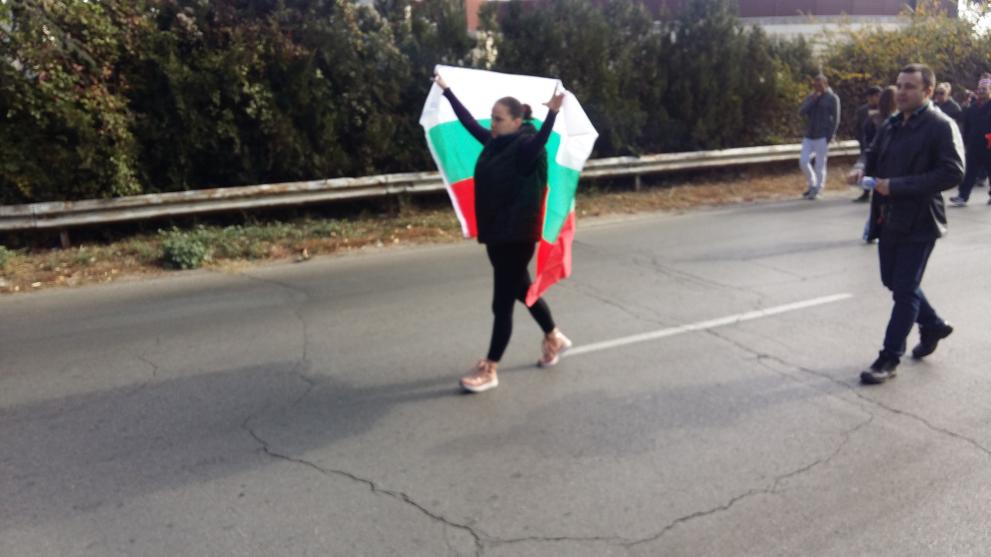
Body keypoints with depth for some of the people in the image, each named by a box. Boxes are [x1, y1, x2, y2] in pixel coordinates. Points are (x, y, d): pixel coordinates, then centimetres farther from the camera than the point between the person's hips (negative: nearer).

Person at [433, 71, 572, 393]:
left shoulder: (527, 146, -14)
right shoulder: (494, 143, 6)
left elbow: (541, 139, -36)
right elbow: (468, 121, 18)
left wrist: (553, 113, -54)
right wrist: (446, 90, 26)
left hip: (517, 236, -8)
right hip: (496, 233, 8)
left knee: (502, 302, -1)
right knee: (521, 291, 21)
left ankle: (489, 371, 9)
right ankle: (554, 339, 42)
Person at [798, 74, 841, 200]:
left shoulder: (832, 98, -1)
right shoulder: (811, 97, 14)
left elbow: (835, 119, -4)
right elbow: (801, 112, 0)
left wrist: (830, 136, -13)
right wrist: (813, 99, -10)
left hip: (822, 136, -5)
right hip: (809, 135, 5)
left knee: (820, 164, -4)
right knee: (803, 161, 0)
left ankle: (817, 190, 5)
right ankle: (812, 185, 19)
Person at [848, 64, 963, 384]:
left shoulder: (941, 126, -12)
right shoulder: (892, 124, 10)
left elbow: (952, 173, -21)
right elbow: (873, 154, 23)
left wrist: (898, 186, -25)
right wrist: (862, 170, -1)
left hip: (919, 222, -7)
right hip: (889, 218, 7)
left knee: (905, 290, -1)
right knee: (893, 281, 18)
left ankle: (889, 359, 8)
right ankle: (932, 325, 43)